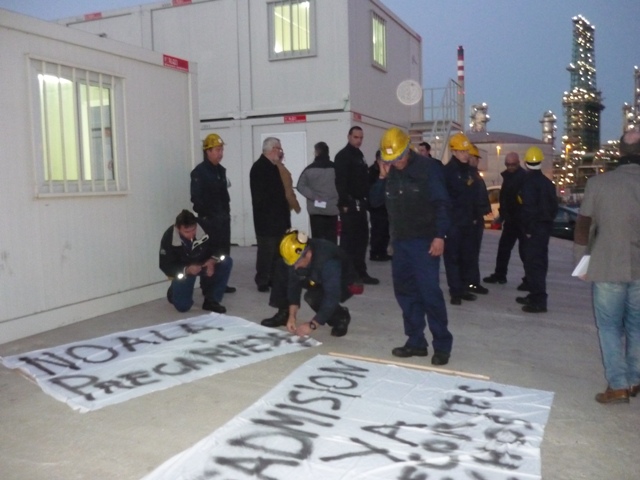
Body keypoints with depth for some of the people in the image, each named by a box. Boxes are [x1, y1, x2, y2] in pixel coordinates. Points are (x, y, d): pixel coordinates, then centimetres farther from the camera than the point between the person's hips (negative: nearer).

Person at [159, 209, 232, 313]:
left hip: (205, 263, 2)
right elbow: (165, 266, -20)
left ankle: (211, 300, -10)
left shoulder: (204, 226, -26)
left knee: (226, 263, -25)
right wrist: (187, 270, -35)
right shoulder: (168, 239, -28)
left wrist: (213, 260, -30)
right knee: (182, 306, -12)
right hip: (182, 270, -2)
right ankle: (174, 292, 27)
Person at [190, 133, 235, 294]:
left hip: (223, 217, 8)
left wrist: (226, 211, 11)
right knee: (211, 253, -6)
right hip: (209, 219, -8)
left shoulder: (221, 170, 14)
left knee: (224, 252, 11)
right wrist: (206, 215, -16)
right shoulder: (199, 172, -10)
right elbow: (196, 197, -16)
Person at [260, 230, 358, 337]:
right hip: (318, 280, 6)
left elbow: (331, 298, -40)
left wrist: (312, 325, -38)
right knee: (283, 272, -8)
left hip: (343, 285, -6)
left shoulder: (328, 262, -40)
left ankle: (341, 317, -6)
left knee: (312, 297, -33)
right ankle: (283, 314, 7)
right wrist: (292, 316, -18)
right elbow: (293, 284, -13)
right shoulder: (296, 254, -21)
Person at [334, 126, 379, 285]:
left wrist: (365, 200, 14)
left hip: (360, 203, 9)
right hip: (349, 204, -9)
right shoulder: (343, 156, -9)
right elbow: (340, 181, -18)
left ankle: (360, 272, 18)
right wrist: (344, 203, -23)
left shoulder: (359, 155, 19)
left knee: (362, 237, 10)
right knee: (349, 238, -6)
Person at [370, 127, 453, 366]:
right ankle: (416, 341, 17)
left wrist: (439, 235, -18)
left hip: (424, 240, -6)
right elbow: (375, 201, 9)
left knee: (429, 292, -8)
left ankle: (442, 345, 3)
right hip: (400, 240, 6)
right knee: (405, 291, 8)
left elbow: (441, 203, -11)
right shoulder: (389, 171, 9)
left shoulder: (428, 167, -8)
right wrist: (382, 178, -5)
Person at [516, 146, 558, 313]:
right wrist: (549, 221, 19)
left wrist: (528, 228, -14)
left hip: (534, 228, -9)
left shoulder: (528, 182, -15)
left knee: (533, 263, -7)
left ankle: (539, 301, -8)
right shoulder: (547, 182, 12)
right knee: (539, 261, 16)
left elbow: (529, 208, -21)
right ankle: (535, 296, 27)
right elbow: (554, 206, 15)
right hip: (545, 226, 9)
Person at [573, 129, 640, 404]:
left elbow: (583, 225, -2)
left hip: (608, 267, -2)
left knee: (610, 326, 7)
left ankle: (618, 386, 5)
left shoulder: (598, 182, -5)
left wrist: (581, 260, 10)